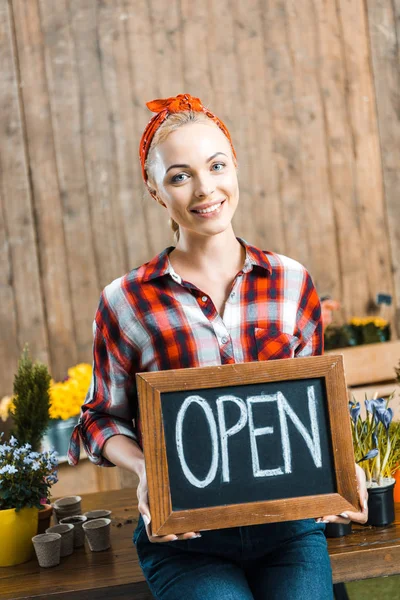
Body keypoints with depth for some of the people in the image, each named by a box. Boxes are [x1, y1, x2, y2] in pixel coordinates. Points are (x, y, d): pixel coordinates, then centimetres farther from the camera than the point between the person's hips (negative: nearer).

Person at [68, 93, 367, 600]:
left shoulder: (292, 282, 5)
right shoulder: (126, 301, -3)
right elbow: (102, 419, 6)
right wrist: (144, 469, -13)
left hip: (288, 527, 2)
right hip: (185, 540, -2)